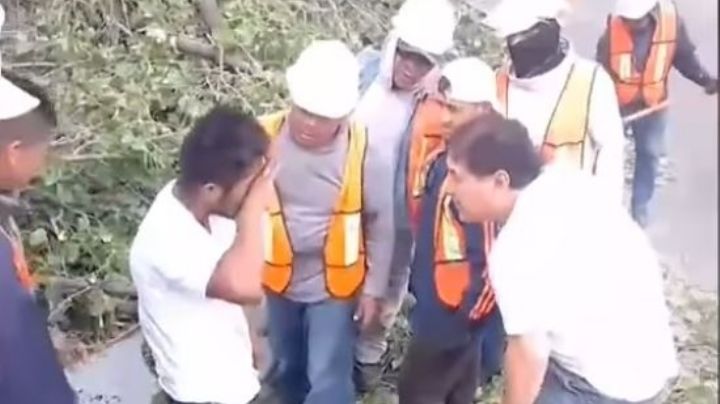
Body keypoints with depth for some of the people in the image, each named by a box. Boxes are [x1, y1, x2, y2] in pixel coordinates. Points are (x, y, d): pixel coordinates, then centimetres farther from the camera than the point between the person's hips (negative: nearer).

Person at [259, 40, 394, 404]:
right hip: (279, 277, 3)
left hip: (335, 282, -3)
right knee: (285, 369, 23)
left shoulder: (365, 151, -21)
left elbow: (381, 226, -8)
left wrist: (373, 289, -4)